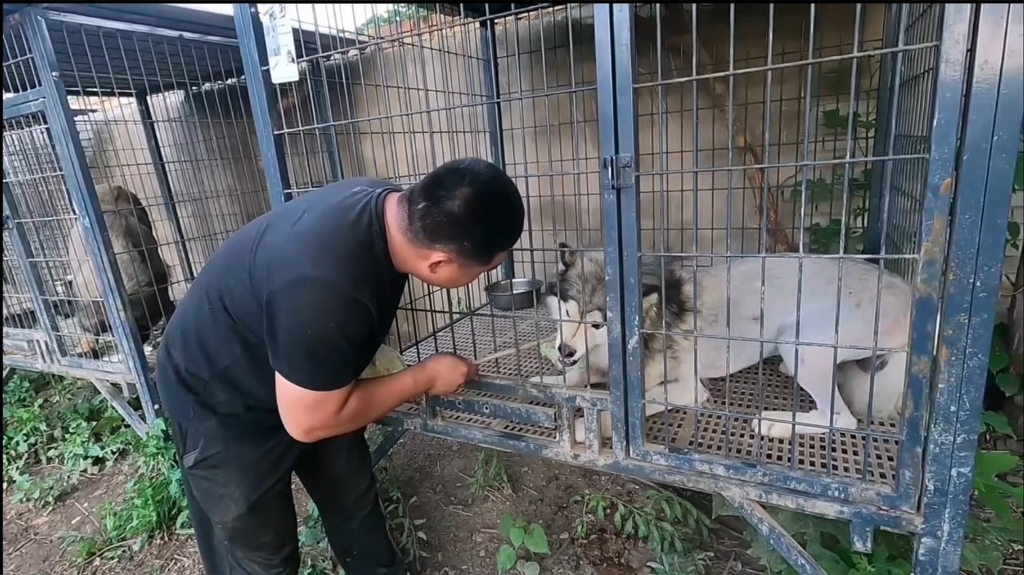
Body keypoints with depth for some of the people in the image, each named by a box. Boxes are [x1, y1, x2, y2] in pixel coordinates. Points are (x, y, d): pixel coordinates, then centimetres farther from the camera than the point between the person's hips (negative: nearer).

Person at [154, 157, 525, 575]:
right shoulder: (325, 288, -43)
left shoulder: (392, 208, -18)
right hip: (219, 403, -7)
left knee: (354, 498, 20)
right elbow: (309, 422, -27)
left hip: (304, 380, 7)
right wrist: (424, 377, -19)